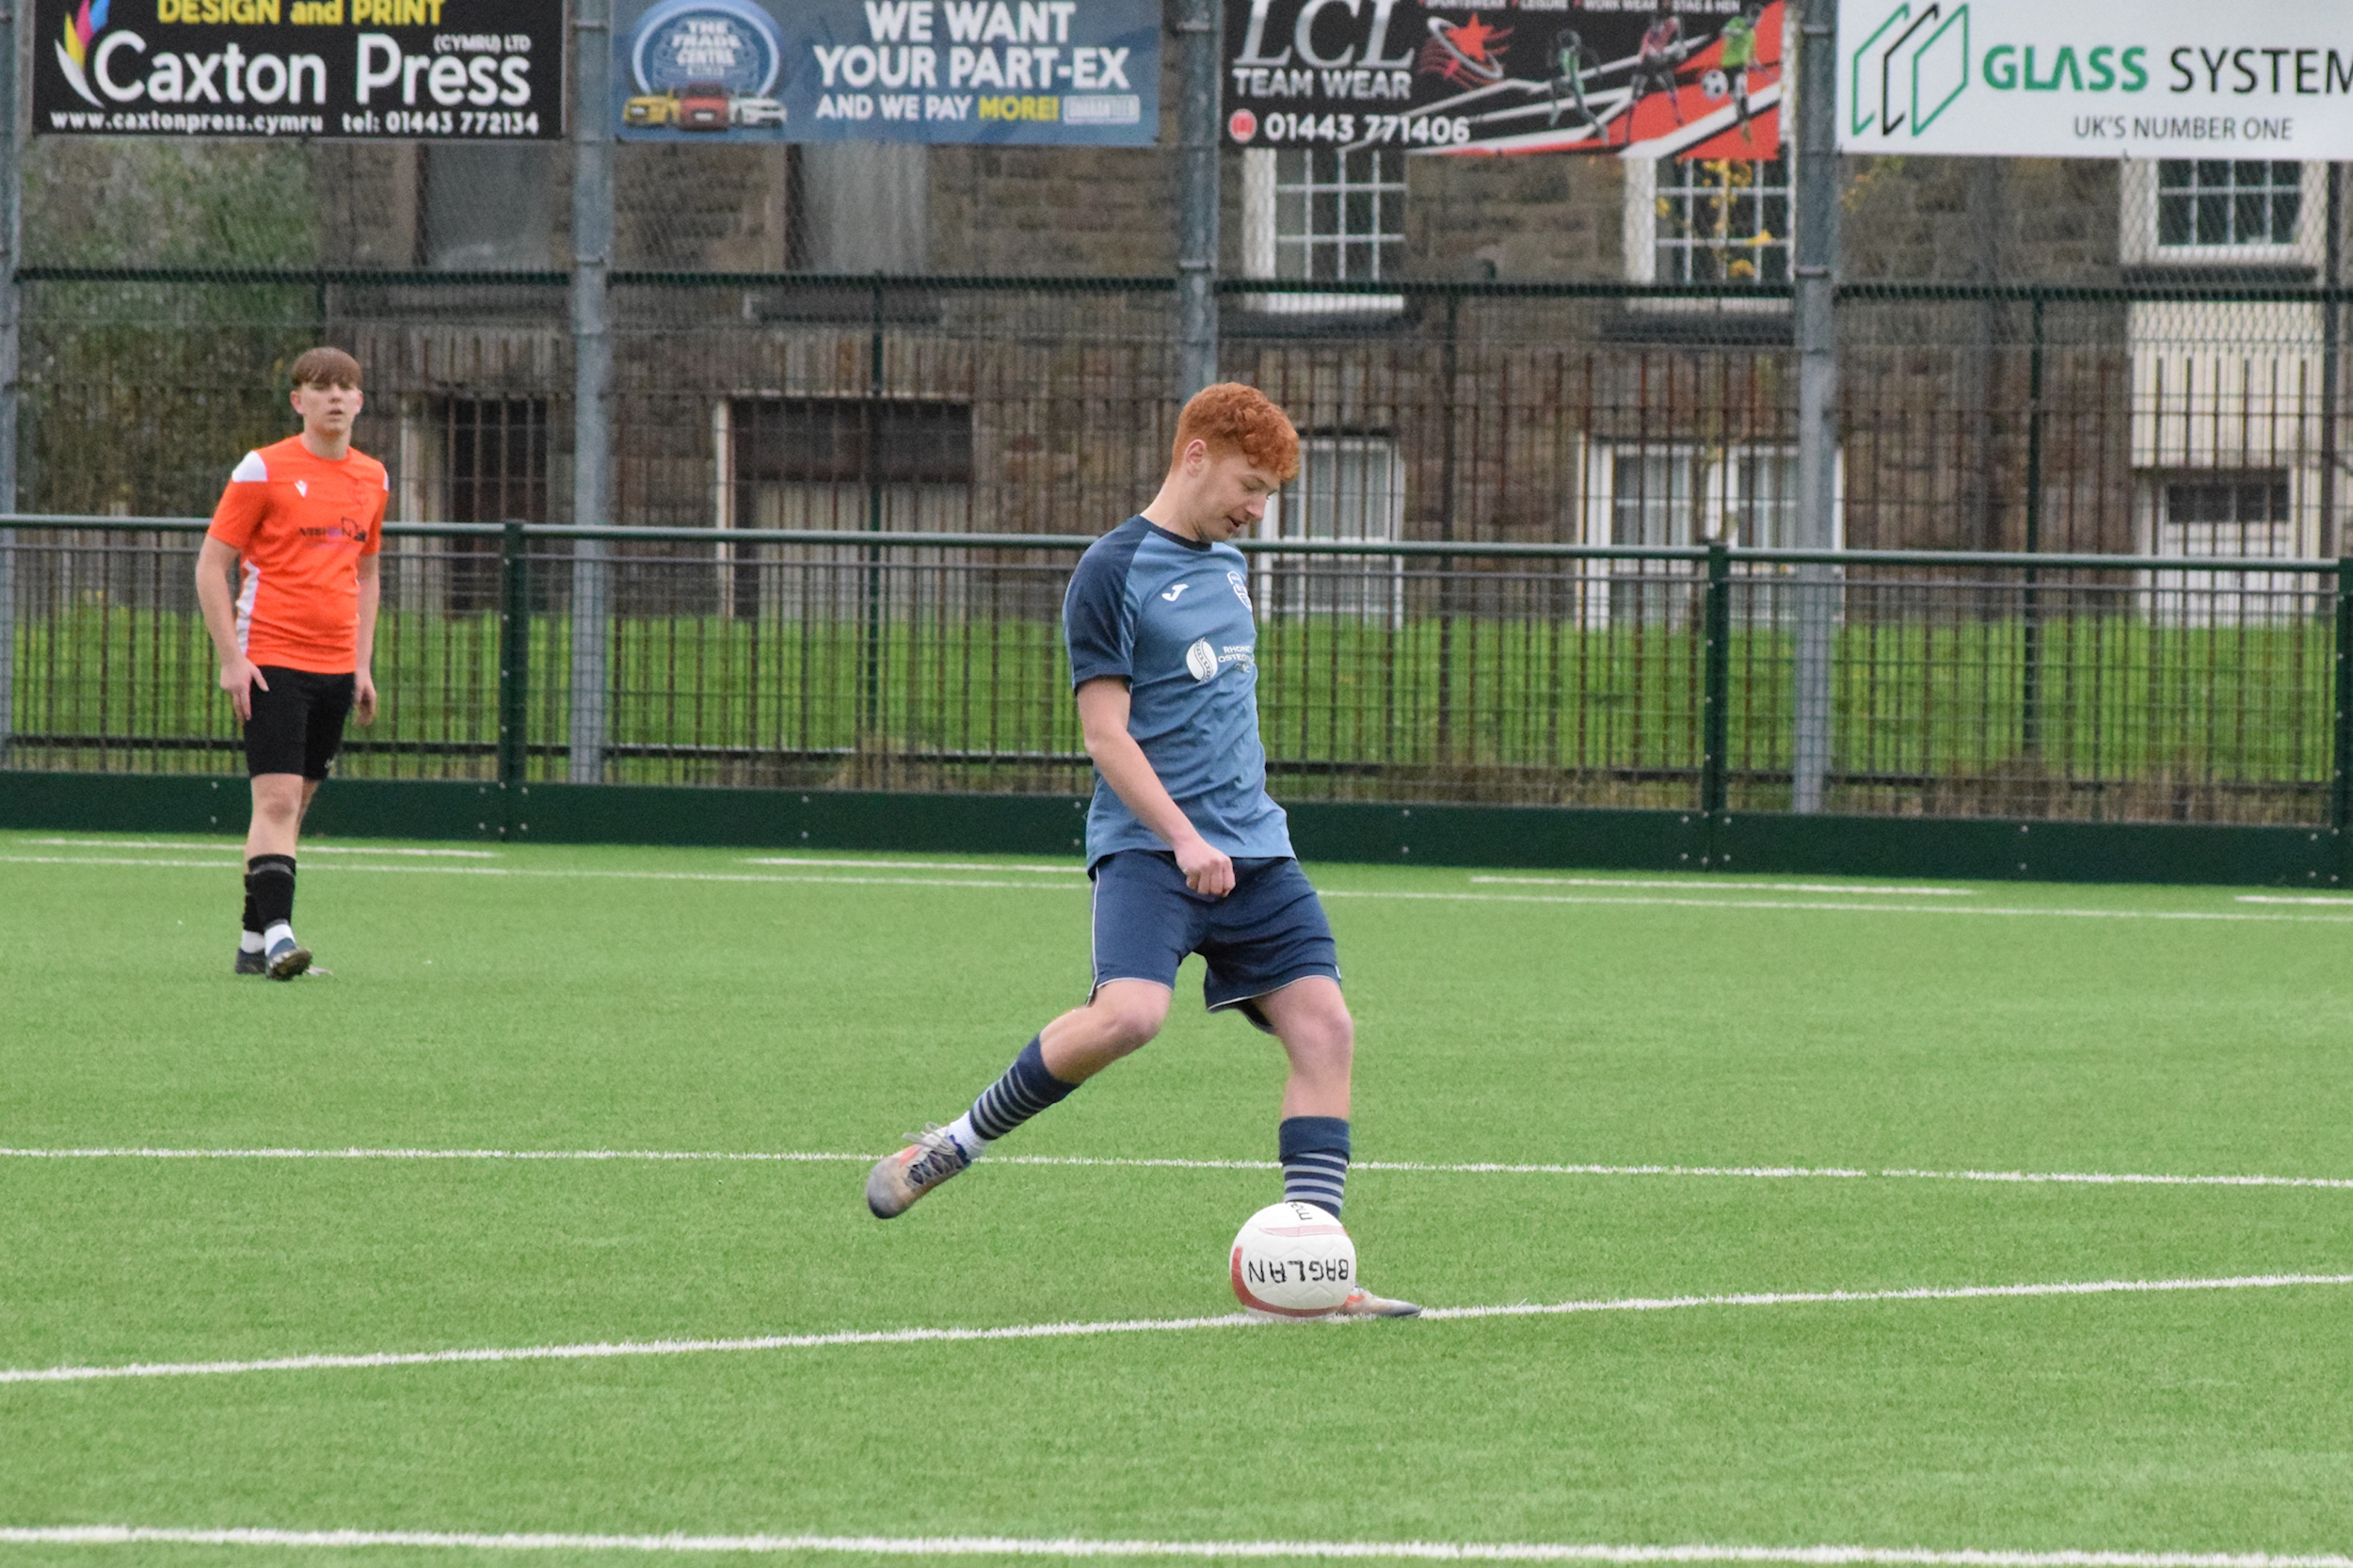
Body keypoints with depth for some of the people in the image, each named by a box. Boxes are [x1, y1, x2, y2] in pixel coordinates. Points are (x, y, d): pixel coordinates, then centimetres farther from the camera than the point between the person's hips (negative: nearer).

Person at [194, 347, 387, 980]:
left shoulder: (372, 479, 11)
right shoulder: (263, 470, -6)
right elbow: (211, 566, -4)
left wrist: (362, 666, 15)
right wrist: (231, 658, -11)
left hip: (334, 667, 6)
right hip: (271, 660, -6)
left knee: (292, 804, 8)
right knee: (277, 798, -16)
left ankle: (252, 943, 14)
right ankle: (277, 935, -22)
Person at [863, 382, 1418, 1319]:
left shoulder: (1227, 564, 17)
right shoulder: (1112, 573, -8)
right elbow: (1106, 733, -13)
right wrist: (1183, 840, -22)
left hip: (1253, 850, 8)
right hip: (1146, 847, -8)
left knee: (1323, 1027, -6)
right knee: (1128, 1014, -28)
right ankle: (959, 1143, -7)